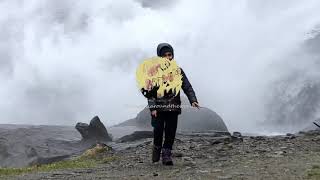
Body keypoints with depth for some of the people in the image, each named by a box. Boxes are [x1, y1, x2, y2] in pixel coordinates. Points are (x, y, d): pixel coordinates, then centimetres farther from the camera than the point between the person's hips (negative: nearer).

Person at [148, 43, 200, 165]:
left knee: (171, 132, -1)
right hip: (158, 107, -2)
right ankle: (157, 148, 23)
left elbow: (187, 87, 5)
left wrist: (193, 100, -11)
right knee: (158, 130, -5)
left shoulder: (178, 71, 8)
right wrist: (152, 108, -14)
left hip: (173, 108, 2)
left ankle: (166, 155, 9)